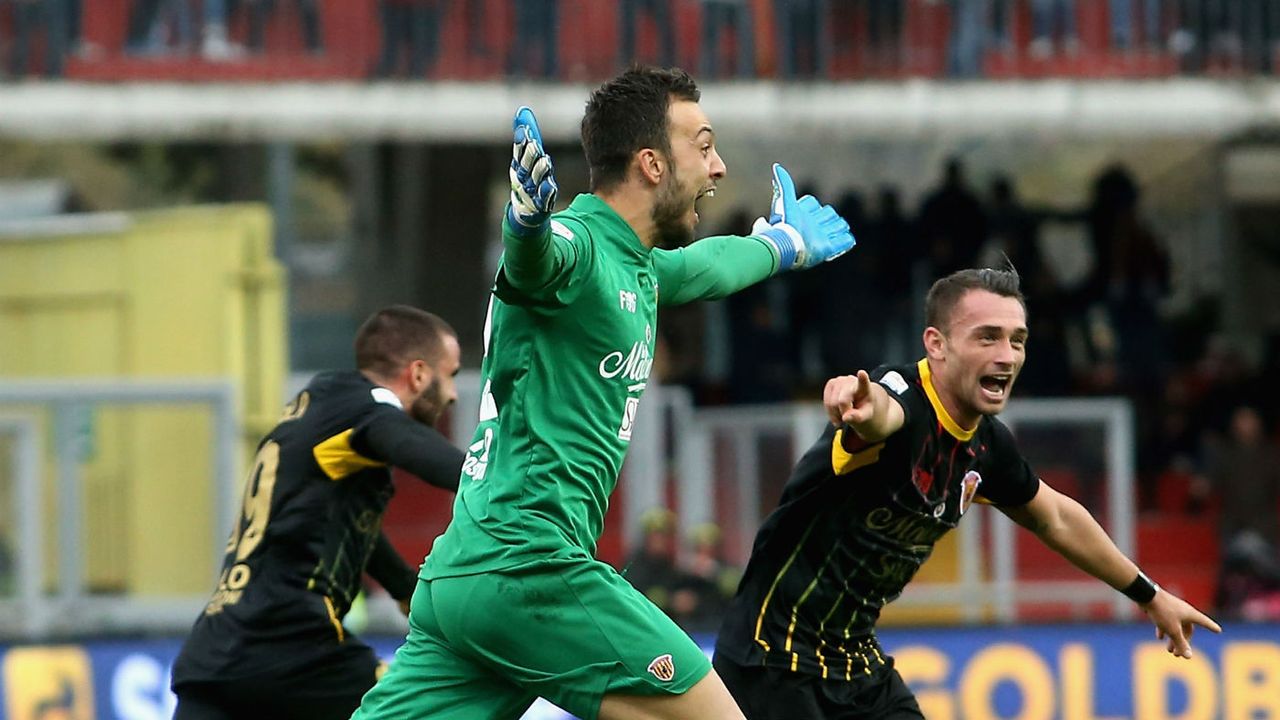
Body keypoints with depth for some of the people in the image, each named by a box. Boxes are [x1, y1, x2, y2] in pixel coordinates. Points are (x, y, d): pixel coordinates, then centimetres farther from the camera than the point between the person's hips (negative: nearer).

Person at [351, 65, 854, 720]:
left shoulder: (637, 267, 20)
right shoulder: (577, 246, -9)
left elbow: (705, 266, 44)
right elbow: (531, 257, -34)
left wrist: (783, 243, 63)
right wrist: (528, 220, -58)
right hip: (532, 568, -10)